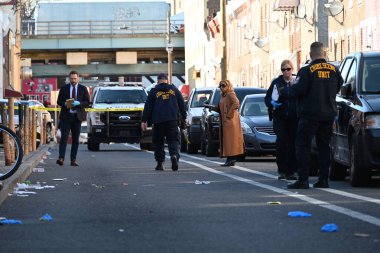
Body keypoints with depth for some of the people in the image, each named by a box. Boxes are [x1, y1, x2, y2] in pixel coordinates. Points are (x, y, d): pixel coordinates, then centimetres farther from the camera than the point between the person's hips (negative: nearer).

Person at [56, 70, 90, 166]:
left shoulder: (83, 89, 7)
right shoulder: (64, 88, 7)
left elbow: (87, 102, 3)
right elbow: (59, 101, 8)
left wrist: (79, 103, -15)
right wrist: (65, 104, -13)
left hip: (77, 117, 1)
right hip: (65, 116, -1)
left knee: (75, 139, 3)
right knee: (64, 138, -10)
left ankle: (73, 160, 6)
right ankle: (61, 158, -17)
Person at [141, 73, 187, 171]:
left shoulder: (154, 91, 5)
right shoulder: (174, 89, 11)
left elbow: (148, 107, 3)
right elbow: (182, 105, 13)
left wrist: (144, 120, 5)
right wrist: (183, 118, 21)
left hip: (158, 121, -1)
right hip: (172, 120, 1)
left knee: (158, 142, 9)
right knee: (173, 140, 0)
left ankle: (160, 163, 8)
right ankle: (174, 155, -28)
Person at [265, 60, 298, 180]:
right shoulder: (276, 82, 6)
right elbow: (267, 98, 10)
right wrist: (272, 103, -11)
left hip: (294, 118, 0)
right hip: (280, 118, 0)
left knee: (293, 143, -1)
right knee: (281, 142, -10)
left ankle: (291, 171, 5)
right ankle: (281, 170, -1)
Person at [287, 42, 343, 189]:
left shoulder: (306, 71, -13)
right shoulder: (334, 70, 3)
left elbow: (298, 90, -18)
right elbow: (338, 87, 14)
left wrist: (294, 85, 5)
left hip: (310, 115, -5)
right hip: (328, 114, 5)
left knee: (303, 146, -1)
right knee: (324, 146, 12)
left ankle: (303, 180, -8)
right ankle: (323, 179, 9)